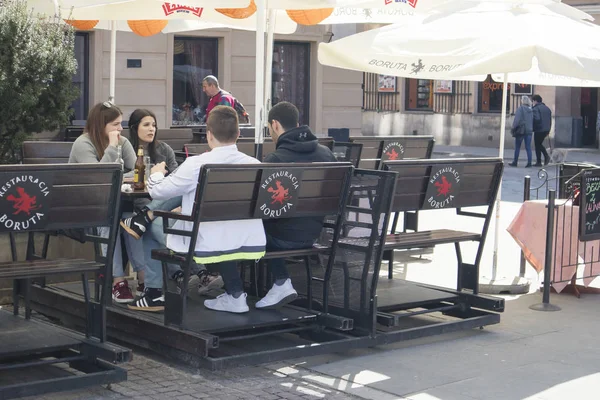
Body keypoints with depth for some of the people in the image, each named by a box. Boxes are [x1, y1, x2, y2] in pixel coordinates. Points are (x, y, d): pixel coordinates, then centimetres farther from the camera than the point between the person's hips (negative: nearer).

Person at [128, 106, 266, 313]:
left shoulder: (196, 165, -16)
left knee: (153, 224, 20)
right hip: (250, 246, 4)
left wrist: (156, 174, 19)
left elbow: (158, 191, -5)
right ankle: (234, 295, 32)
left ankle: (155, 292, 26)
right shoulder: (254, 164, -4)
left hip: (206, 247, -4)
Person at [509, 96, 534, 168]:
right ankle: (529, 162, -1)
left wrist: (513, 128, -8)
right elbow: (533, 120, 10)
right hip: (529, 131, 5)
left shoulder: (520, 108, -11)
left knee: (517, 147, 6)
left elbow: (517, 119, -15)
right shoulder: (531, 110, 8)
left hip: (521, 130, -5)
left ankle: (515, 162, 12)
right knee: (528, 147, 5)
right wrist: (531, 129, 15)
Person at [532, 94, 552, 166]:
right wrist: (548, 130, 19)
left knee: (537, 145, 2)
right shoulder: (547, 108, 14)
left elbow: (536, 119, -24)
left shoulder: (536, 108, -11)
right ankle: (546, 156, 6)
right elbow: (550, 120, 16)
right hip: (546, 130, 8)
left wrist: (533, 127, -11)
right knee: (540, 144, 22)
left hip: (539, 130, -7)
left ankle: (539, 162, 4)